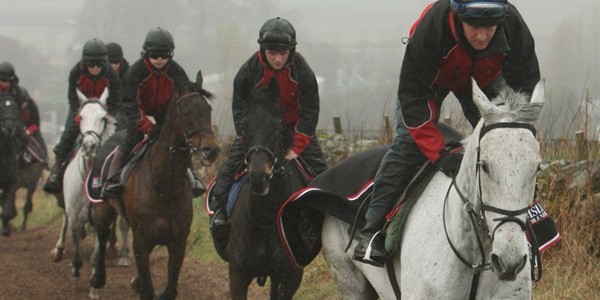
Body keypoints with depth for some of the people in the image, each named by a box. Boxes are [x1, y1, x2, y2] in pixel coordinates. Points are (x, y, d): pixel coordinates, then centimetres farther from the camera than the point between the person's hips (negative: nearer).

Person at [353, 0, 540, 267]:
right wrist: (439, 154, -43)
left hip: (484, 77, 3)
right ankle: (372, 231, -17)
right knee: (408, 142, -18)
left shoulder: (514, 28, -35)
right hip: (430, 75, -3)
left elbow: (527, 87, -21)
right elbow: (412, 96, -37)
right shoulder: (431, 27, -43)